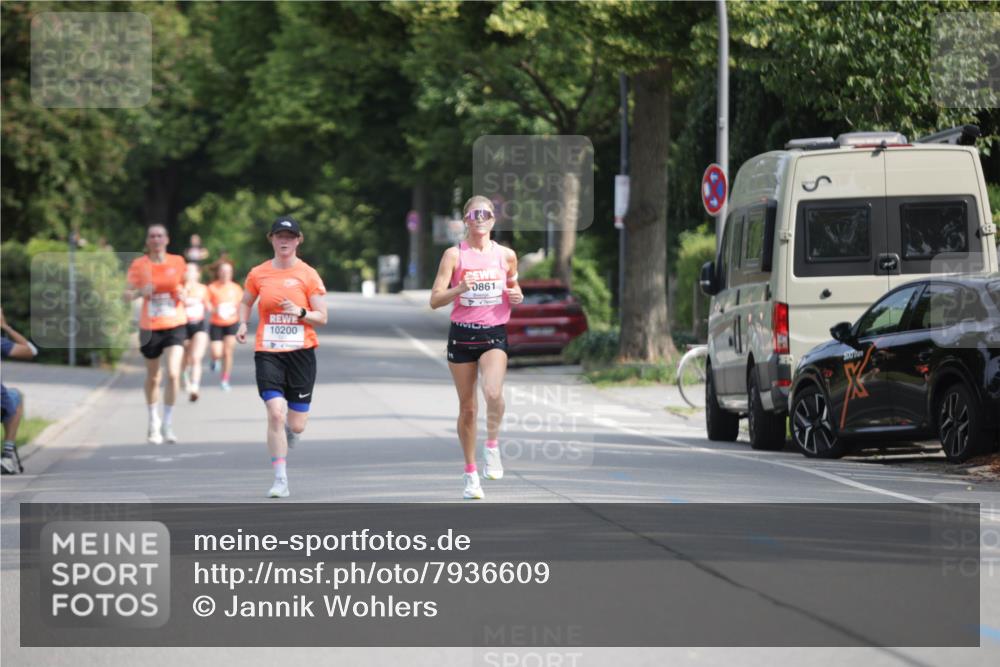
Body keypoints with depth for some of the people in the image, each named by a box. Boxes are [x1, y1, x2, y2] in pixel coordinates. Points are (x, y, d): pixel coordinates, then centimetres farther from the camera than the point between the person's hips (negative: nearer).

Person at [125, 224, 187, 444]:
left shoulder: (178, 262, 2)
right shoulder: (139, 265, -2)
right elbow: (127, 294, -2)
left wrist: (183, 296, -4)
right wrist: (140, 292, -23)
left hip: (175, 326, 0)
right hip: (150, 328, 0)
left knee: (173, 374, -15)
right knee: (153, 378, 12)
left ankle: (167, 424, -4)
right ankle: (153, 421, 34)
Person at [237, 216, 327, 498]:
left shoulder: (308, 275, 0)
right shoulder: (258, 274, 4)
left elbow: (322, 317, 0)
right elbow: (246, 303, 21)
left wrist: (300, 312, -19)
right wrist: (243, 324, 2)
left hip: (300, 352, 0)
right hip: (267, 353, 0)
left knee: (296, 426, 2)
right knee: (275, 413, -17)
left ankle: (283, 439, 41)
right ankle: (280, 480, -11)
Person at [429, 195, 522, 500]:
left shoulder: (506, 255, 4)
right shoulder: (454, 254, -3)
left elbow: (514, 288, 20)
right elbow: (435, 300, -6)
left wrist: (517, 296, -3)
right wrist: (459, 289, -24)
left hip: (494, 334, 0)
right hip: (462, 334, 0)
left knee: (493, 392, -27)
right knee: (467, 407, 6)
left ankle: (492, 447, -2)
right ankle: (471, 474, 18)